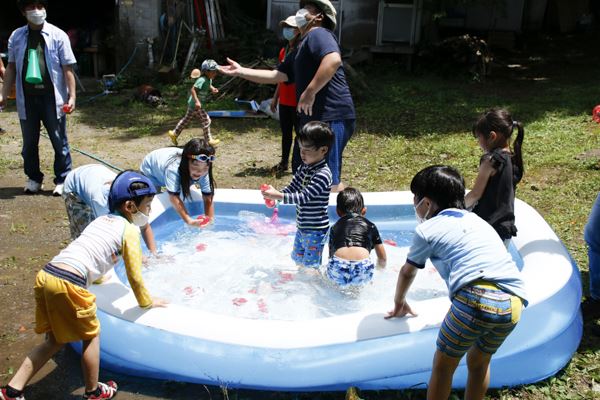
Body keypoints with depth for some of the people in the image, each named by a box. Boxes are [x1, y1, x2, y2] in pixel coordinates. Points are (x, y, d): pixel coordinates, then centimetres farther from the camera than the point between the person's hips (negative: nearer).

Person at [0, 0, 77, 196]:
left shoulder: (58, 36, -2)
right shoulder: (16, 37, 7)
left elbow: (67, 68, -3)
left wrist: (72, 96, -10)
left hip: (52, 98, -3)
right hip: (27, 98, 3)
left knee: (59, 141, 3)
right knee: (29, 142, 12)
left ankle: (62, 180, 14)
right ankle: (34, 179, 27)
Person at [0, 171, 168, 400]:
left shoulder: (102, 220, 25)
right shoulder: (130, 230, 2)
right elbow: (134, 275, 6)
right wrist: (146, 302, 22)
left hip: (45, 276, 8)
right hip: (69, 284, -8)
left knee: (55, 340, 22)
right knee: (91, 336, 14)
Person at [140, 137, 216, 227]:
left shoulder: (204, 173, -33)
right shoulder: (173, 169, -48)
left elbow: (208, 198, -29)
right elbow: (174, 197, -52)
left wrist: (210, 220, -39)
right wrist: (189, 220, -61)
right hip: (150, 171, -4)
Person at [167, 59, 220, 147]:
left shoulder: (209, 79, 1)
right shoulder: (202, 80, -27)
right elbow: (192, 89, -29)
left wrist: (212, 89, 2)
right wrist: (197, 101, -35)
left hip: (192, 104, 10)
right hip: (195, 105, -10)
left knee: (187, 119, 20)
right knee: (206, 120, -2)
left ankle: (174, 133, 33)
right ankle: (208, 140, 10)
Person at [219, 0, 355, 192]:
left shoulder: (318, 34, -5)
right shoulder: (303, 47, 26)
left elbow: (333, 60, -26)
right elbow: (276, 75, 27)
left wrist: (309, 93, -23)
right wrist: (240, 71, 26)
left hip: (331, 118, -11)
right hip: (316, 119, 11)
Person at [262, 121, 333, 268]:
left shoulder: (323, 174, -23)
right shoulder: (304, 168, 3)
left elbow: (304, 197, -29)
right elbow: (291, 188, 6)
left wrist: (278, 196, -33)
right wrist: (274, 195, -13)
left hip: (315, 230, -9)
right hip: (302, 227, 9)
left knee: (310, 265, 2)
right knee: (298, 259, 24)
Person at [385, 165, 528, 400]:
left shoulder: (427, 229, 13)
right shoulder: (476, 220, 30)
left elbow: (407, 273, 27)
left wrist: (399, 303, 46)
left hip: (476, 298, -6)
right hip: (514, 302, 6)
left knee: (443, 365, 14)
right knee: (479, 362, 26)